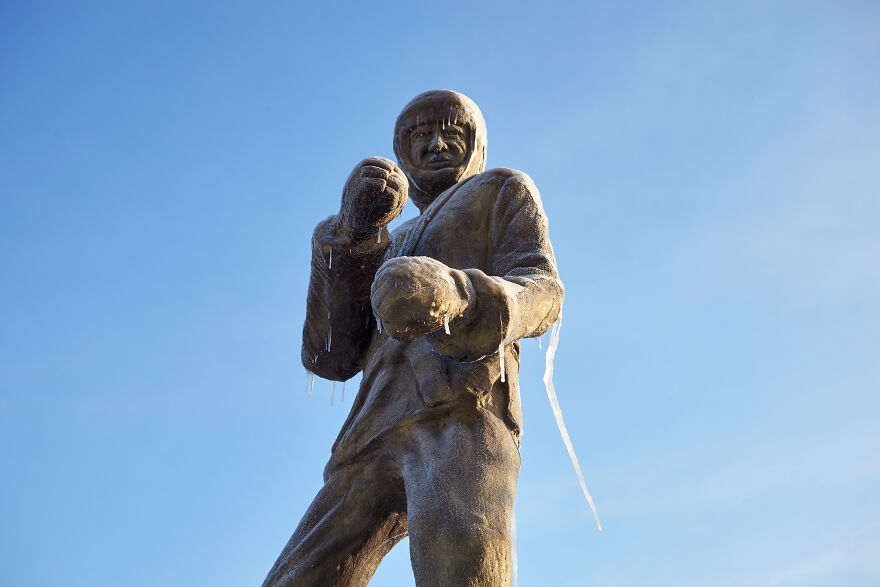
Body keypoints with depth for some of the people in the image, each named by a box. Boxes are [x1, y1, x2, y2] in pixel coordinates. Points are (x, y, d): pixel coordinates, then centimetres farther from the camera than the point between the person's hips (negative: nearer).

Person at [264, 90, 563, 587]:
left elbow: (540, 293, 3)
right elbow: (330, 357, 20)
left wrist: (455, 293, -22)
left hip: (464, 414, -6)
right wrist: (351, 232, 6)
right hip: (377, 440, 6)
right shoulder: (391, 249, 39)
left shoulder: (505, 191, 25)